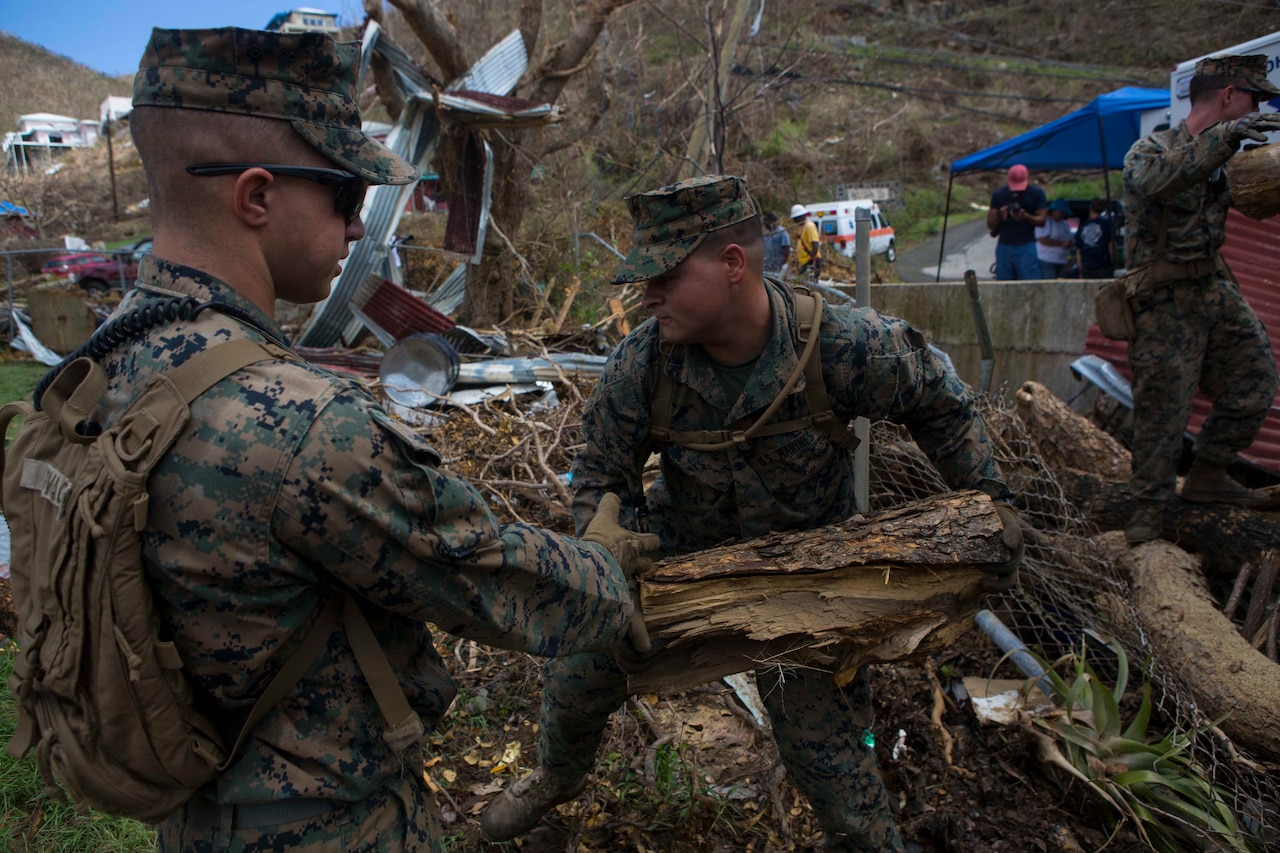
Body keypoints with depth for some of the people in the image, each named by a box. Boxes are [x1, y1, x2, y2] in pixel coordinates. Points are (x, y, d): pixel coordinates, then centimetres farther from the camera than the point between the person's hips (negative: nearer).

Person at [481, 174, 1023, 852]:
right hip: (677, 554, 3)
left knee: (827, 753, 1)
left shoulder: (845, 346, -28)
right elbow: (602, 474, -7)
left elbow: (940, 407, -6)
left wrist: (990, 499, -6)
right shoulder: (641, 363, -23)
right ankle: (558, 777, 48)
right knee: (577, 677, 11)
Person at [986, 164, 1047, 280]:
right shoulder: (999, 195, 9)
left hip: (1027, 246, -2)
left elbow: (1042, 220, -2)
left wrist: (1026, 216, -22)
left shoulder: (1036, 193, 3)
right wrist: (999, 216, -15)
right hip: (1004, 247, 2)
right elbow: (990, 224, 7)